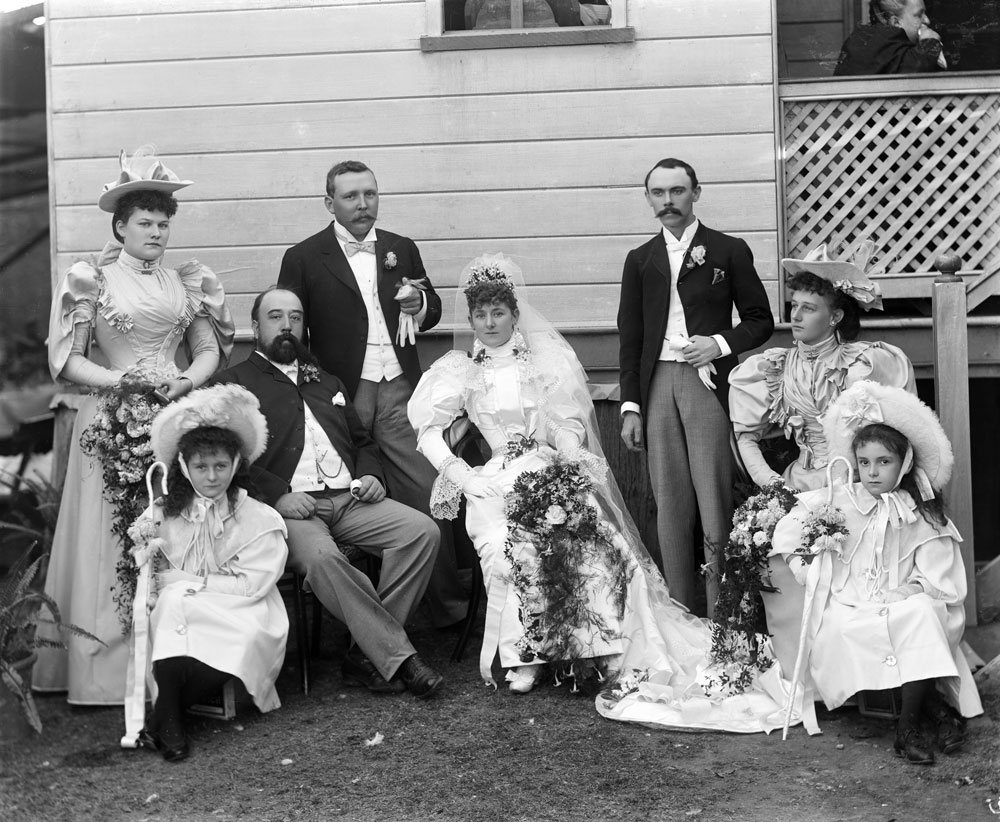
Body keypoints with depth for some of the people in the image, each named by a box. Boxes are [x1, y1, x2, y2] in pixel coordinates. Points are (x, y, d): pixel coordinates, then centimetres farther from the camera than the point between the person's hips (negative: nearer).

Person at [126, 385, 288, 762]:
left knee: (248, 638, -34)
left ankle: (159, 716, -16)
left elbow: (251, 585, -9)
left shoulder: (260, 520, 0)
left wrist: (184, 580, -11)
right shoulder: (163, 515, 7)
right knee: (173, 601, -32)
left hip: (238, 626, -1)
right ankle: (169, 719, -23)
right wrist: (147, 555, -18)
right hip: (175, 625, 1)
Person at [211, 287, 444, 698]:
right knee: (320, 556, -37)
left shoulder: (327, 382, 30)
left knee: (422, 530, -20)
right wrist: (277, 494, -16)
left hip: (348, 499, 5)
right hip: (288, 504, -5)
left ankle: (368, 655, -18)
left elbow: (363, 441, 33)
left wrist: (370, 475, 10)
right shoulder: (234, 382, 11)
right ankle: (398, 656, -28)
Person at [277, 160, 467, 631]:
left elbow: (432, 313, 21)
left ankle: (449, 608, 4)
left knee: (426, 496, -4)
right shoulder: (304, 258, 3)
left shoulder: (402, 250, 13)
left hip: (399, 393, 2)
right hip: (343, 396, -2)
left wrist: (420, 303, -3)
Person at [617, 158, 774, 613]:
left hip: (707, 383, -3)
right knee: (670, 506, 3)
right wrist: (630, 406, 6)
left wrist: (720, 343, -9)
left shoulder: (729, 251, 8)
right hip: (658, 384, 3)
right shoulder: (640, 260, 15)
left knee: (715, 503, -7)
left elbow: (760, 320, 9)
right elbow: (630, 339, 13)